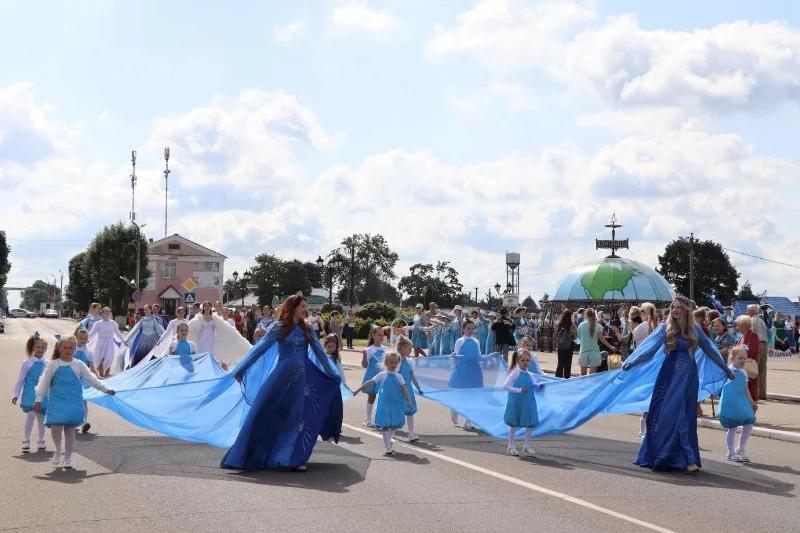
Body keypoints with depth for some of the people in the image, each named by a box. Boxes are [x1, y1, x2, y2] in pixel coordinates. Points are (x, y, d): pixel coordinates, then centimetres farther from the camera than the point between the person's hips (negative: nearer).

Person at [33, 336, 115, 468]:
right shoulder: (53, 365, 4)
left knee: (70, 429, 3)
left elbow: (91, 379, 9)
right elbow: (44, 383, 6)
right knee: (56, 426, -15)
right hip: (56, 401, -1)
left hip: (74, 401, 1)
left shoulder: (78, 365, 6)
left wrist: (106, 389, 7)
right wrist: (39, 400, 2)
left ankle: (68, 458, 14)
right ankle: (58, 450, 13)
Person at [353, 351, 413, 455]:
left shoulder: (398, 376, 6)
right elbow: (370, 382, -2)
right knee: (385, 425, -4)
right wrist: (358, 390, -5)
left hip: (396, 405, 3)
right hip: (385, 404, -3)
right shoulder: (382, 375, 0)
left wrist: (409, 401, -10)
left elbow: (404, 388, 0)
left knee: (395, 425, 10)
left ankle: (388, 441, 33)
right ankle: (387, 448, -1)